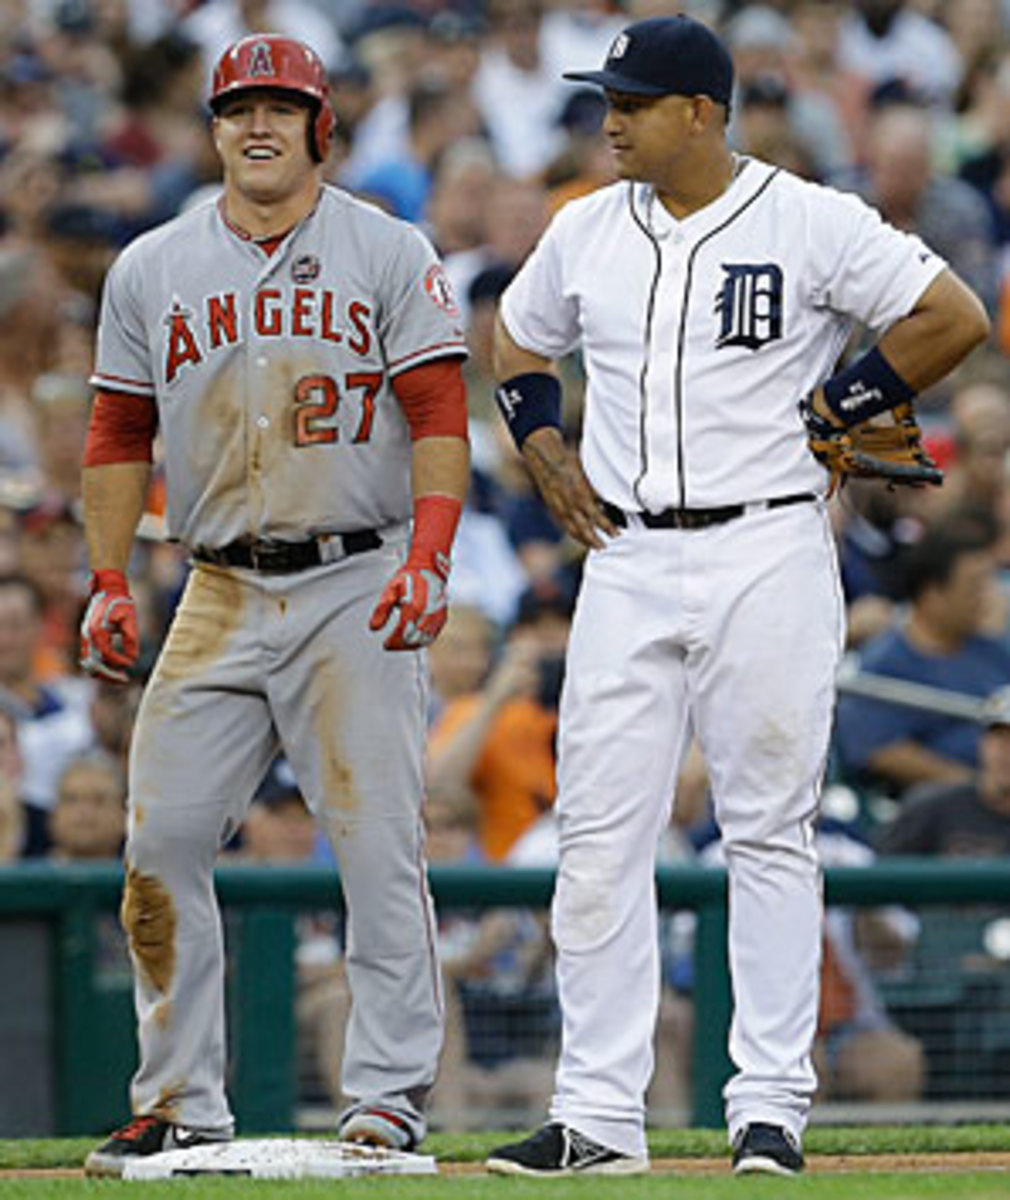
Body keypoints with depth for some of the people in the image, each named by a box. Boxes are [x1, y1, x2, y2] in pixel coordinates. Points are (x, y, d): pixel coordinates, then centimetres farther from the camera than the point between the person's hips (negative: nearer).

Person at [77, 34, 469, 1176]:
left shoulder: (388, 254, 2)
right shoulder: (151, 269, 11)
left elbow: (438, 417, -4)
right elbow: (119, 437, 15)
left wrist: (426, 559, -17)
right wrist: (107, 586, 5)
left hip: (356, 588, -3)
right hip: (218, 597, 3)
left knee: (376, 844, -9)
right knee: (161, 837, -2)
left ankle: (390, 1091, -3)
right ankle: (180, 1102, 6)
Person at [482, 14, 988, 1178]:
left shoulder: (808, 221, -6)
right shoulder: (584, 232, 9)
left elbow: (954, 317, -6)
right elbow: (518, 342, 27)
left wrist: (829, 412, -6)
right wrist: (547, 456, 11)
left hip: (766, 555, -4)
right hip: (625, 561, 4)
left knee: (768, 835, -1)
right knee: (598, 840, 0)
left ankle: (770, 1108, 4)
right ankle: (597, 1115, 4)